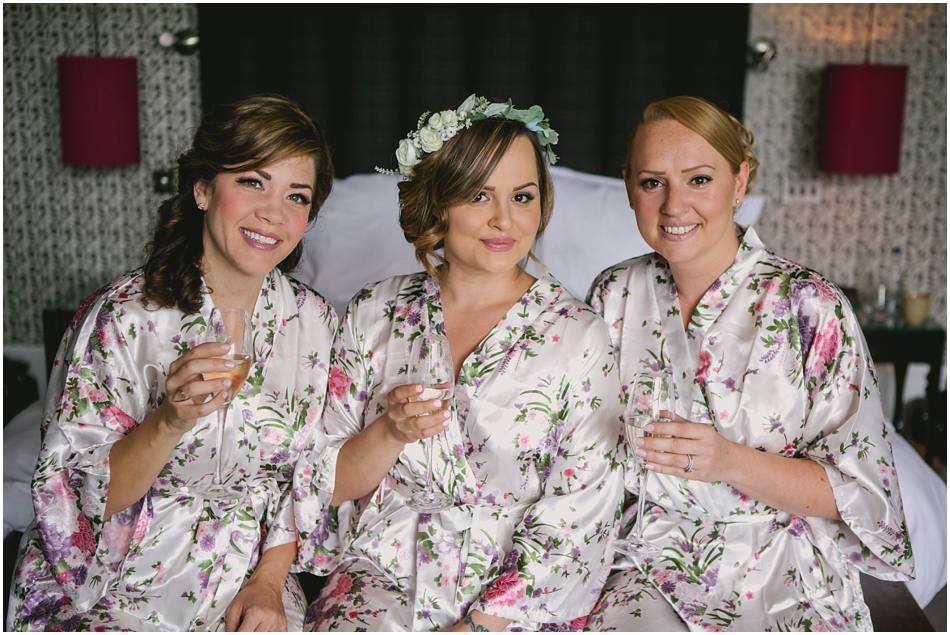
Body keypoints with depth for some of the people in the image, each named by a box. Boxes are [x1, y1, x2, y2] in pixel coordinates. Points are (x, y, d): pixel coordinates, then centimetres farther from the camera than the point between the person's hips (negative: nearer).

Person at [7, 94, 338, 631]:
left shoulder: (312, 320, 0)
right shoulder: (124, 317, -11)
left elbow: (309, 474, 7)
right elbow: (82, 497, -10)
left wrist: (269, 581, -5)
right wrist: (171, 421, -26)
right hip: (125, 588, -2)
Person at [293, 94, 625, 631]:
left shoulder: (578, 335, -3)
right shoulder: (375, 314, 4)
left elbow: (578, 521, -6)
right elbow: (326, 483, 5)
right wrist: (391, 432, -14)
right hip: (380, 582, 1)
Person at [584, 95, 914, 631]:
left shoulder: (810, 305, -10)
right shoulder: (615, 294, 1)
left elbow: (863, 490, -9)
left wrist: (732, 462, -23)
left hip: (786, 586, -1)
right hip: (650, 570, 2)